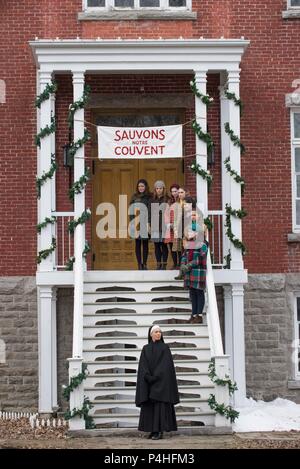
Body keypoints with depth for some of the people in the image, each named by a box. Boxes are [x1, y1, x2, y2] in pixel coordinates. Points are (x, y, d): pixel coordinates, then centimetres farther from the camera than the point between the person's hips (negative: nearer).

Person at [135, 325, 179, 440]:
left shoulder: (165, 348, 2)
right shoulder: (145, 349, 10)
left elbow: (166, 365, -7)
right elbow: (143, 366, 2)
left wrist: (156, 377, -17)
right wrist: (149, 377, -15)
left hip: (162, 381, -3)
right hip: (148, 382, 3)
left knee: (160, 405, -8)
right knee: (148, 406, 1)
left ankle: (160, 431, -8)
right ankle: (153, 430, 6)